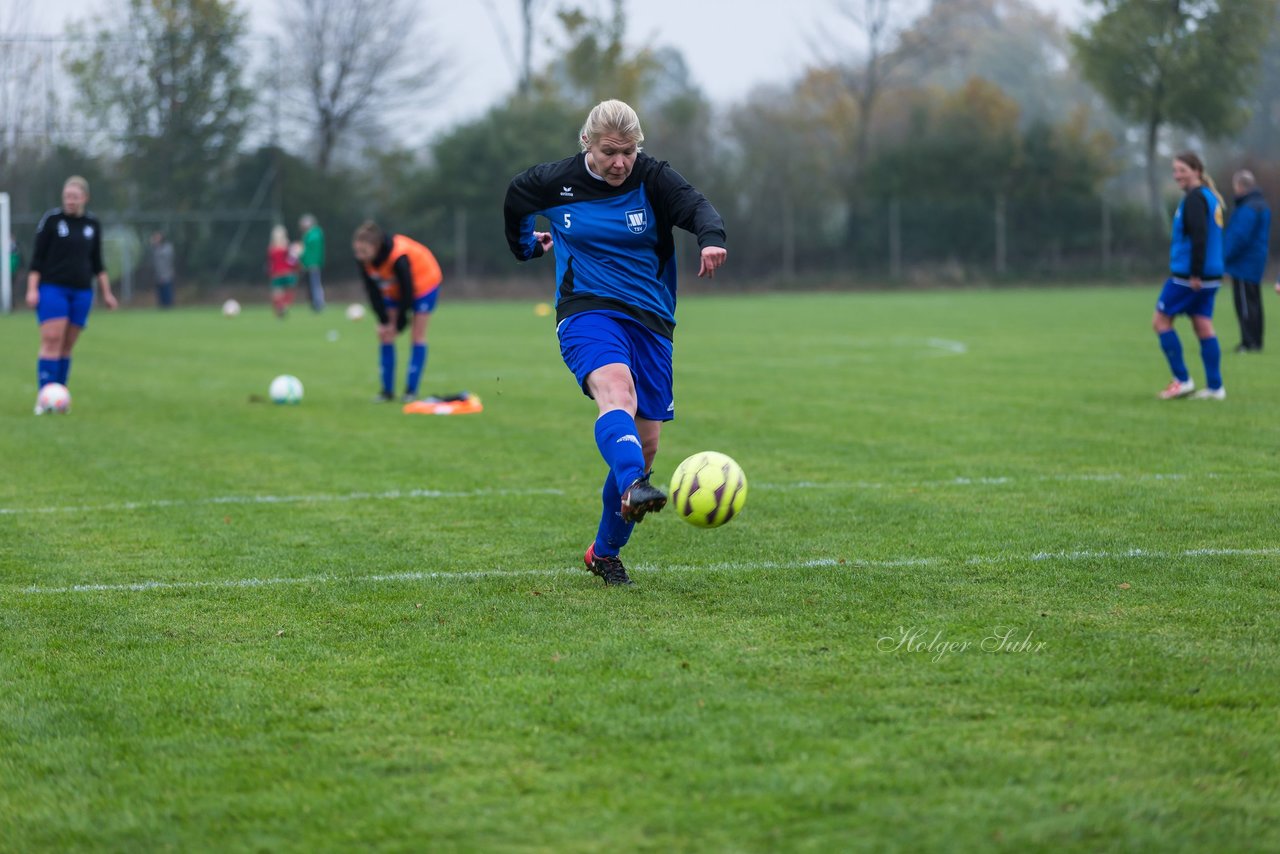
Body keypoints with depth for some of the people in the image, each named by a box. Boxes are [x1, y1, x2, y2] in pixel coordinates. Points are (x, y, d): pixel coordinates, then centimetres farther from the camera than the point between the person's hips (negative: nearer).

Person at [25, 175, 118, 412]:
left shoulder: (93, 224, 9)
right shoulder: (51, 220, -2)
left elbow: (97, 263, 17)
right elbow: (37, 258, -1)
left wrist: (106, 292, 14)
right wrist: (32, 289, -9)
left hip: (81, 291, 4)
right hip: (52, 288, -4)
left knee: (66, 346, 4)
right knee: (52, 341, -15)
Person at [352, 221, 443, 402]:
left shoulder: (398, 257, -41)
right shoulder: (363, 259, -24)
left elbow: (407, 291, -30)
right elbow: (372, 290, -14)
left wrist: (400, 324, -22)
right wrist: (383, 320, -18)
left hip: (423, 283, -6)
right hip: (394, 290, 6)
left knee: (417, 335, -6)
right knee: (384, 335, -1)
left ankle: (411, 390, -3)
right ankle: (387, 390, 3)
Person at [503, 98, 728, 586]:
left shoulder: (652, 178, -2)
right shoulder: (556, 182, 0)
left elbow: (695, 206, -22)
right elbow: (515, 200, 22)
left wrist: (712, 238, -43)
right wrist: (526, 246, 36)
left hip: (650, 321, 3)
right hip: (587, 311, -3)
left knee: (646, 444, 3)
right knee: (617, 393, -35)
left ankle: (604, 553, 21)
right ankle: (632, 489, -62)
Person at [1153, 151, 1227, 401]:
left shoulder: (1195, 198, -13)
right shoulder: (1211, 196, 16)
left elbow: (1198, 237, -22)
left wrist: (1195, 273, -23)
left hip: (1189, 275, -9)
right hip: (1211, 274, 9)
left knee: (1161, 321, 1)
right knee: (1203, 327, 7)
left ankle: (1182, 380, -1)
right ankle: (1215, 387, 3)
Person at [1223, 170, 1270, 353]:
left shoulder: (1248, 209, -19)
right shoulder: (1262, 204, 13)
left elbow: (1239, 237, -23)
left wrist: (1224, 256, -12)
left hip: (1244, 263, -10)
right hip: (1256, 262, 10)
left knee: (1245, 305, -7)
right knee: (1253, 303, 13)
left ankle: (1249, 342, -8)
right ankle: (1255, 342, 18)